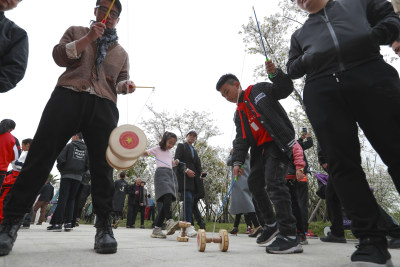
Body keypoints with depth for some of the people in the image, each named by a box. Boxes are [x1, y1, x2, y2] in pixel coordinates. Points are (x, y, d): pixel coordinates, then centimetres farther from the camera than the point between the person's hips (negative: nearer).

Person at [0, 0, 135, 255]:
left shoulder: (121, 52, 28)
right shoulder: (77, 32, 24)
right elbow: (59, 56, 8)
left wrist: (125, 85, -3)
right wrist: (88, 37, -1)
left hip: (104, 105, 2)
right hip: (68, 96, -1)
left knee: (103, 165, -8)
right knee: (40, 156, -9)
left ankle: (104, 226, -2)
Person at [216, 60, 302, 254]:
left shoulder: (260, 89, 7)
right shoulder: (239, 114, 20)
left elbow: (285, 89, 0)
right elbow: (242, 139, 11)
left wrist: (275, 73, -17)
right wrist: (237, 161, -2)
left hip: (278, 142, -8)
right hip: (260, 148, 8)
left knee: (273, 180, -21)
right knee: (254, 183, 9)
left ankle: (289, 236, -20)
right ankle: (271, 223, 25)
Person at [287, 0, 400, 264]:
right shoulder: (300, 33, 31)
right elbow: (292, 69, 23)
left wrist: (372, 37, -3)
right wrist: (308, 59, 2)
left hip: (372, 75, -1)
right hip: (321, 92, 2)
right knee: (343, 164, -10)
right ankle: (371, 238, -7)